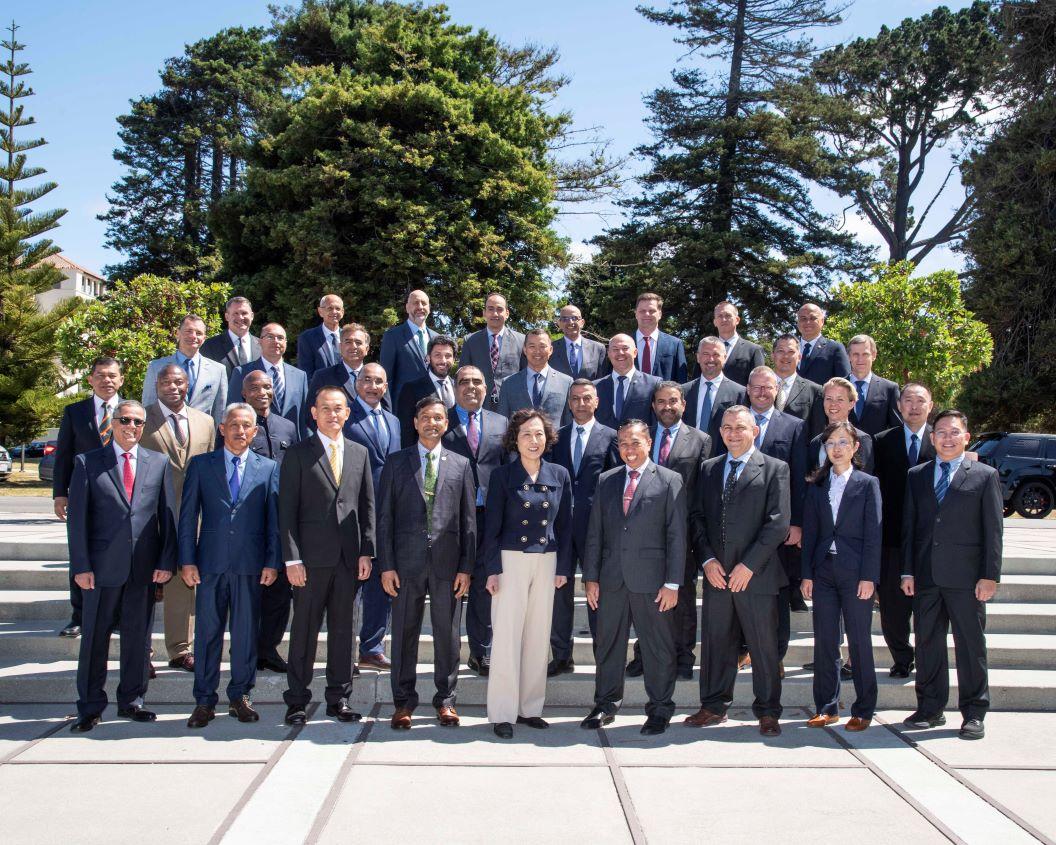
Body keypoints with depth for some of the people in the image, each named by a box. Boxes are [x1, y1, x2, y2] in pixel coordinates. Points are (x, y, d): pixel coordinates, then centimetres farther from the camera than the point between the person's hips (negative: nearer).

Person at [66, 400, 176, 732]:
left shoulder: (158, 463, 9)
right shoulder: (87, 463, 3)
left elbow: (167, 515, 7)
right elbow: (77, 518, 0)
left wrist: (166, 561, 0)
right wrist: (81, 566, -7)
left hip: (145, 567, 2)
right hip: (103, 566, -2)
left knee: (138, 636, 9)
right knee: (95, 637, 5)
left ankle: (131, 701, 22)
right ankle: (90, 707, 17)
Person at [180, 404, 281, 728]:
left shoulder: (268, 468, 8)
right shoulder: (201, 465, 7)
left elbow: (274, 519, 6)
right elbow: (188, 516, 5)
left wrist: (272, 562, -1)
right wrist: (187, 561, -2)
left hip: (250, 564, 0)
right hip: (211, 562, 0)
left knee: (247, 632, 6)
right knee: (207, 631, 4)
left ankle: (240, 696, 19)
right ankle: (204, 701, 14)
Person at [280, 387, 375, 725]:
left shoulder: (359, 453, 13)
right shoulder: (298, 454, 1)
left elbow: (367, 506, 12)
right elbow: (287, 510, -3)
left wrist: (366, 551, 3)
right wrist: (292, 558, -9)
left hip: (349, 557, 3)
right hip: (311, 556, -3)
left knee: (343, 628, 8)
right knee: (305, 628, 2)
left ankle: (339, 698, 18)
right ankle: (297, 700, 12)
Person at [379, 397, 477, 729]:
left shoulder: (461, 465, 9)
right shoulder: (396, 463, 7)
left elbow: (468, 519, 6)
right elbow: (384, 516, 4)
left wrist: (466, 567, 0)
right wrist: (386, 565, -3)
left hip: (447, 563, 1)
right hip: (407, 561, 0)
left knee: (447, 634, 6)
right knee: (404, 633, 6)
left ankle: (445, 699, 19)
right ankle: (404, 701, 17)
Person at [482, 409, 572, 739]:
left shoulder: (560, 475, 5)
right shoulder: (503, 475, -2)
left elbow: (565, 525, 9)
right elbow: (492, 526, -3)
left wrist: (563, 568, 5)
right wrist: (493, 569, -8)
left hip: (547, 561, 3)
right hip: (511, 560, -3)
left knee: (538, 636, 8)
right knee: (506, 636, -3)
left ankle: (530, 708, 18)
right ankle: (503, 714, 3)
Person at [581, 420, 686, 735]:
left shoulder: (670, 481, 0)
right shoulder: (606, 481, 10)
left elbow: (677, 535, -4)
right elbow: (595, 532, 10)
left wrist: (673, 583, -8)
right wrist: (591, 577, 4)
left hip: (652, 580, -3)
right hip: (611, 579, 3)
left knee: (658, 648, 5)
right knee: (608, 644, 11)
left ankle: (659, 710, 19)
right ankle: (605, 705, 24)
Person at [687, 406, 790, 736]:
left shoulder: (774, 469, 0)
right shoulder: (709, 469, 13)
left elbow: (778, 522, -7)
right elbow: (698, 517, 11)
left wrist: (749, 565, -13)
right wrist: (707, 559, -3)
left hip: (757, 573, -3)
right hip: (716, 572, 4)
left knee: (764, 644, 3)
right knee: (715, 641, 8)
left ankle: (768, 711, 17)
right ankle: (714, 706, 21)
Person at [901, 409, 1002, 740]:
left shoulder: (985, 476, 3)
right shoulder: (916, 476, 12)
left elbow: (993, 530, -1)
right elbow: (909, 525, 10)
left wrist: (990, 576, -7)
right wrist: (907, 571, 4)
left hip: (965, 577, -3)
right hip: (925, 576, 3)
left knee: (971, 644, 3)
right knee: (927, 642, 9)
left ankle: (974, 713, 14)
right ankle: (930, 709, 20)